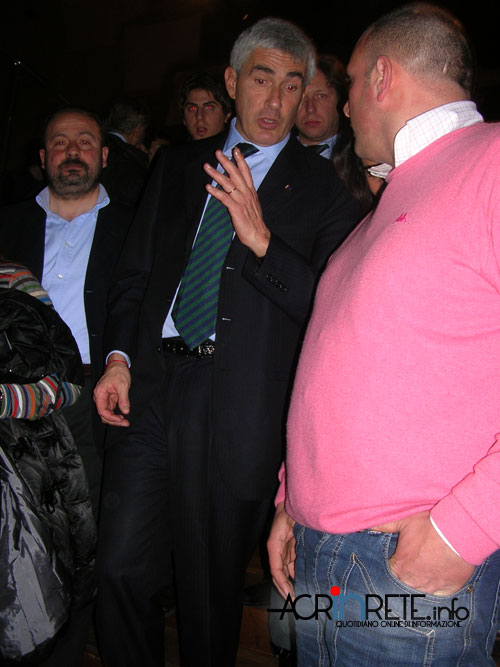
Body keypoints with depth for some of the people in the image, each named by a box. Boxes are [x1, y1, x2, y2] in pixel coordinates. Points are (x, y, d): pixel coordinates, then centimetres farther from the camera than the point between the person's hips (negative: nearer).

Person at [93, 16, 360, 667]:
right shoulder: (178, 164, 13)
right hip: (150, 386, 3)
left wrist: (261, 241, -19)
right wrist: (119, 356, 1)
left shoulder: (322, 190, 1)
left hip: (237, 406, -3)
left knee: (211, 585, 10)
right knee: (121, 569, 5)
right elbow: (135, 270, 15)